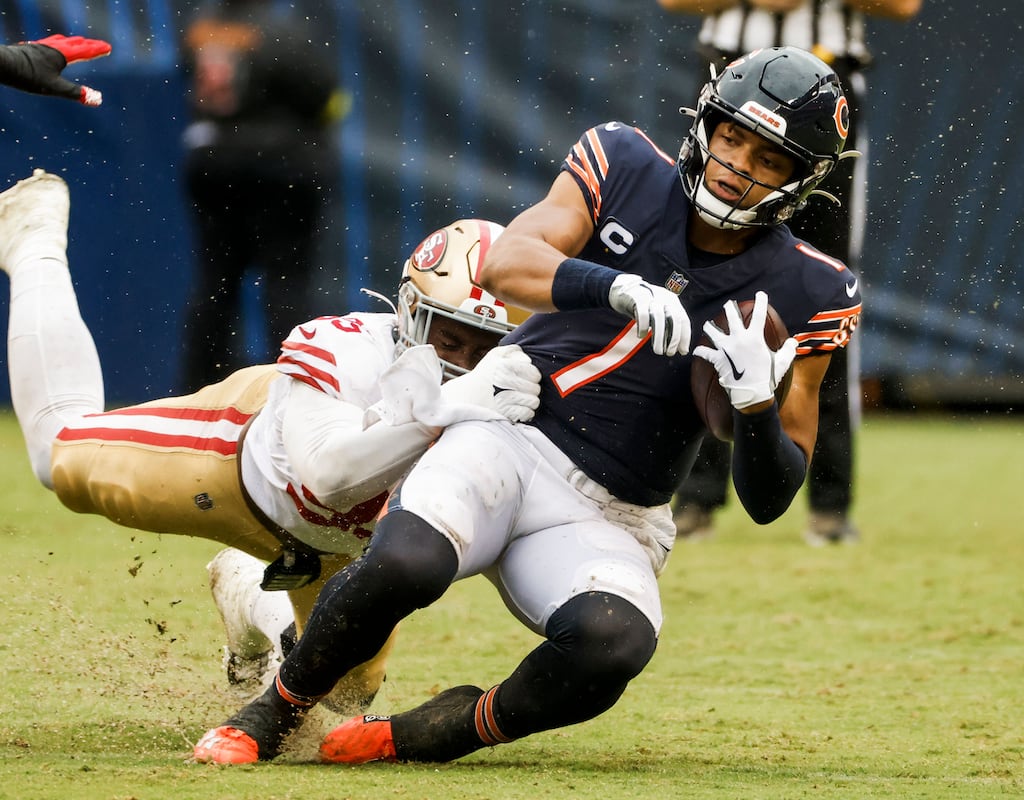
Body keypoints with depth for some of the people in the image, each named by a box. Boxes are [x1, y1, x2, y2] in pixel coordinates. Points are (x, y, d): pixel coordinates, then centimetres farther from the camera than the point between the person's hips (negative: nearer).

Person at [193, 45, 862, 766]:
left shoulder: (806, 296, 0)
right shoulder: (626, 169, 2)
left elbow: (769, 502, -1)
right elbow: (504, 265, -14)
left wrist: (758, 407, -22)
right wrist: (620, 287, -31)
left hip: (606, 520, 1)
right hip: (506, 441, 0)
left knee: (613, 643, -34)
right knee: (408, 561, -33)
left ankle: (424, 735, -8)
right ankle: (276, 712, -5)